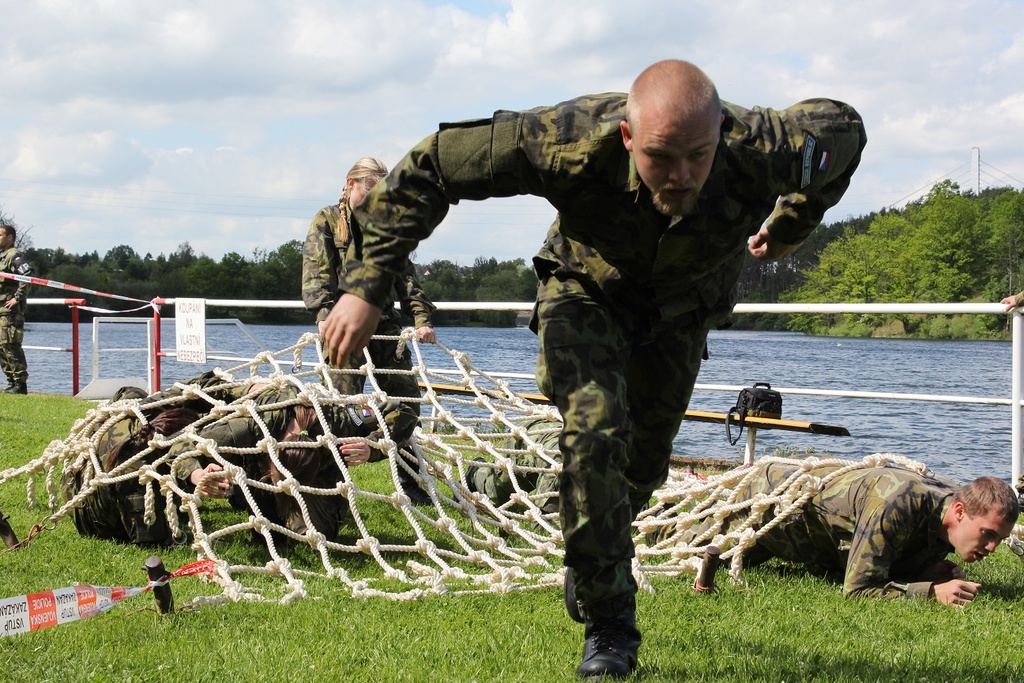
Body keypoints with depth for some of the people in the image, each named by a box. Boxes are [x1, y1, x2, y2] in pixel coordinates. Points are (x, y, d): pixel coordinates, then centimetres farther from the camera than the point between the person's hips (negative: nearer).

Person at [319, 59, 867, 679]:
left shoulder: (761, 151, -39)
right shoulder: (572, 142, -42)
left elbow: (843, 128, -14)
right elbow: (429, 167, -33)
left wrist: (787, 231, -1)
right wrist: (367, 286, -36)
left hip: (683, 307, 2)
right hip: (588, 289, -2)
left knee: (644, 463, 13)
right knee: (595, 435, -23)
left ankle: (590, 555, 46)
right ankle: (609, 629, -9)